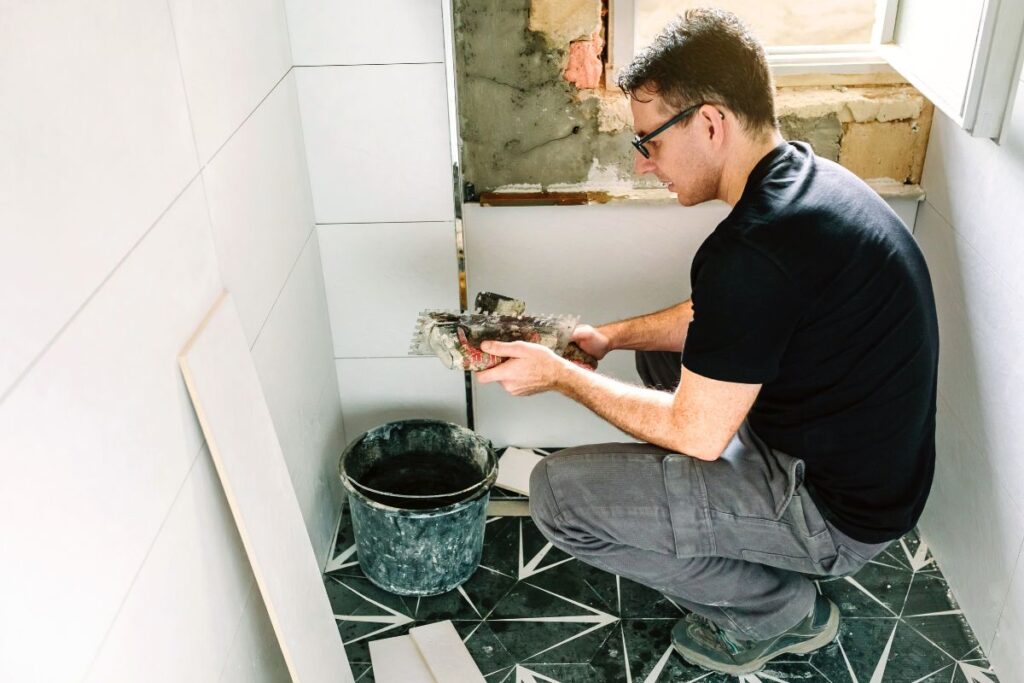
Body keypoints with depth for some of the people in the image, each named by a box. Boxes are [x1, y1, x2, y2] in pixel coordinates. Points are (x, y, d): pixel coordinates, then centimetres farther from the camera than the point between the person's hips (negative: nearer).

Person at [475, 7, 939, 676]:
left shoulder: (753, 249, -30)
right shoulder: (807, 175, 1)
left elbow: (696, 434, -21)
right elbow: (714, 320, 15)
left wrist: (561, 375, -11)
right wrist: (610, 336, 8)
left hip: (836, 510, -9)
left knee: (557, 492, -12)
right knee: (664, 351, 23)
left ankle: (778, 609, 5)